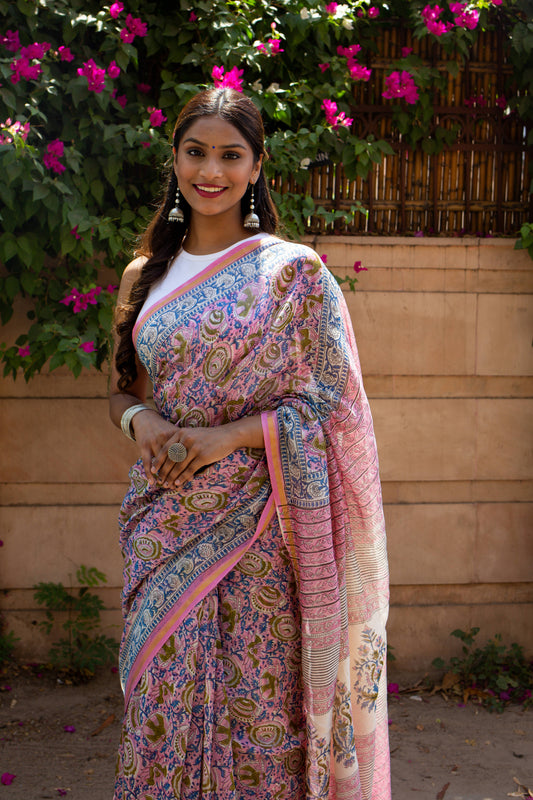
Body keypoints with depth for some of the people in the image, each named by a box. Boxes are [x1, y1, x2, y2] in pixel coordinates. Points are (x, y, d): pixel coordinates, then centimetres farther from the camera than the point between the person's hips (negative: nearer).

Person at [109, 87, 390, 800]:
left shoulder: (293, 271, -3)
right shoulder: (145, 277, 9)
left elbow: (328, 399, -5)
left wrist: (228, 436, -16)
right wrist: (141, 421, -5)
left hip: (258, 530, -3)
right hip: (165, 523, 4)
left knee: (255, 700, 3)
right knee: (163, 707, 8)